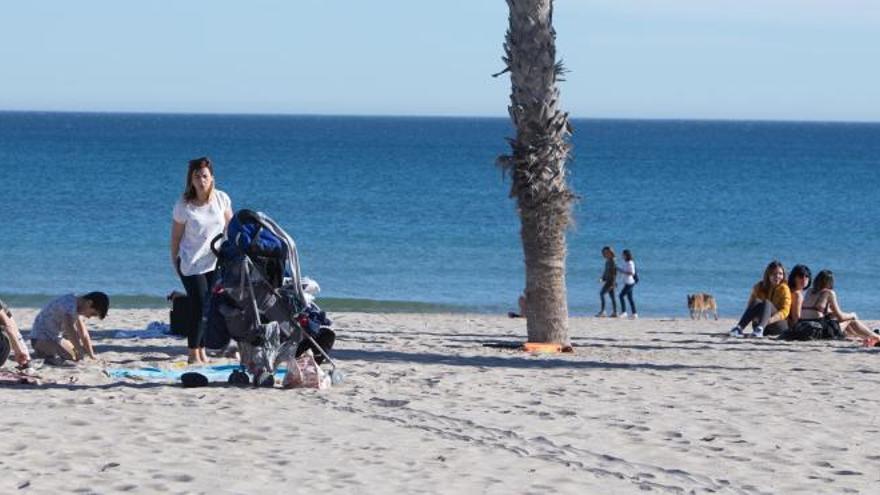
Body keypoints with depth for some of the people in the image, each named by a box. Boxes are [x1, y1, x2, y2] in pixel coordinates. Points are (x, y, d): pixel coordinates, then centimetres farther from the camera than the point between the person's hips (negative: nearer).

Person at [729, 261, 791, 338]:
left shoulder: (784, 289, -1)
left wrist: (771, 319, -32)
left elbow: (785, 311, -13)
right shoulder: (759, 287, 6)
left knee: (766, 303, -30)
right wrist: (754, 317, -24)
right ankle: (739, 327, -43)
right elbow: (750, 306, -1)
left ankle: (760, 329, -59)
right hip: (760, 323, 2)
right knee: (756, 301, -25)